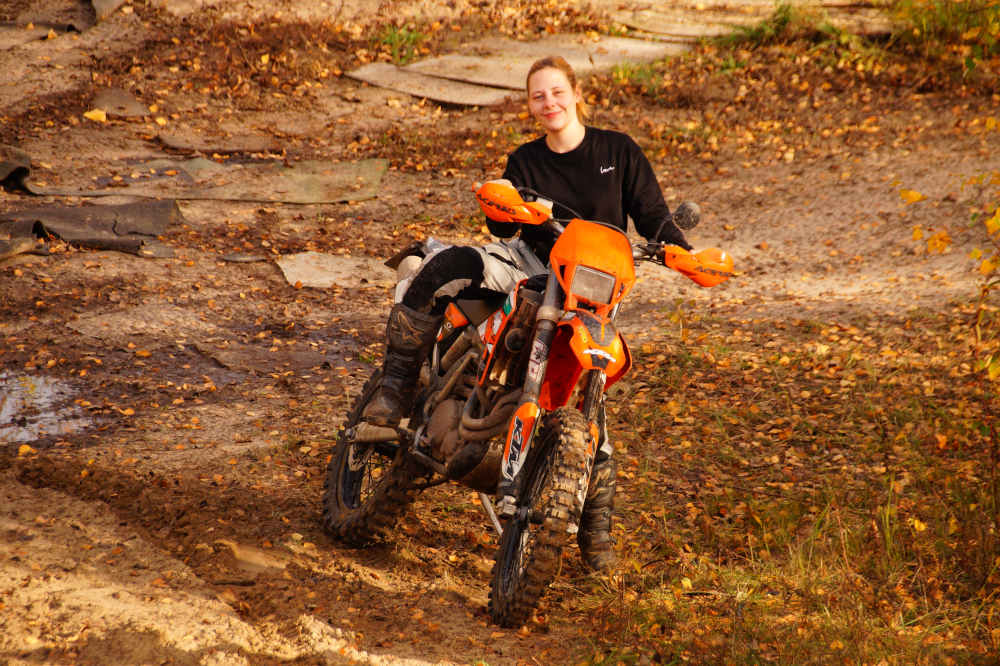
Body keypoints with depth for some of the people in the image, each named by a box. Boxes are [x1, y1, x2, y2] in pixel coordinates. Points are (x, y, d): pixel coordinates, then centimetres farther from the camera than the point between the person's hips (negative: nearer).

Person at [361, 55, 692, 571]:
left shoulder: (619, 151, 5)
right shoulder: (525, 161, 10)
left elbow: (651, 214, 6)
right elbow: (504, 227, 2)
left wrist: (683, 252, -14)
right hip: (526, 263, 2)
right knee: (448, 266, -30)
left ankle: (596, 528, 7)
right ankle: (397, 386, -23)